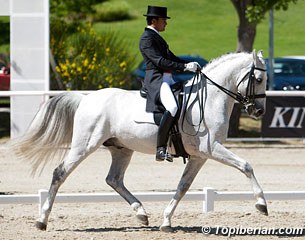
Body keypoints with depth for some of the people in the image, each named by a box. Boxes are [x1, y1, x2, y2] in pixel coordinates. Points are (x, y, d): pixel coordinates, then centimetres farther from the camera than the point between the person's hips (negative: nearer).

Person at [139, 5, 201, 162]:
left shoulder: (156, 37, 22)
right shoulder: (147, 38, -10)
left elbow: (170, 57, 24)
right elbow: (159, 61, -20)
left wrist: (190, 65, 10)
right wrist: (184, 67, -21)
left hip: (167, 79, 11)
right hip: (156, 79, -11)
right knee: (172, 108, -32)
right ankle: (161, 148, -31)